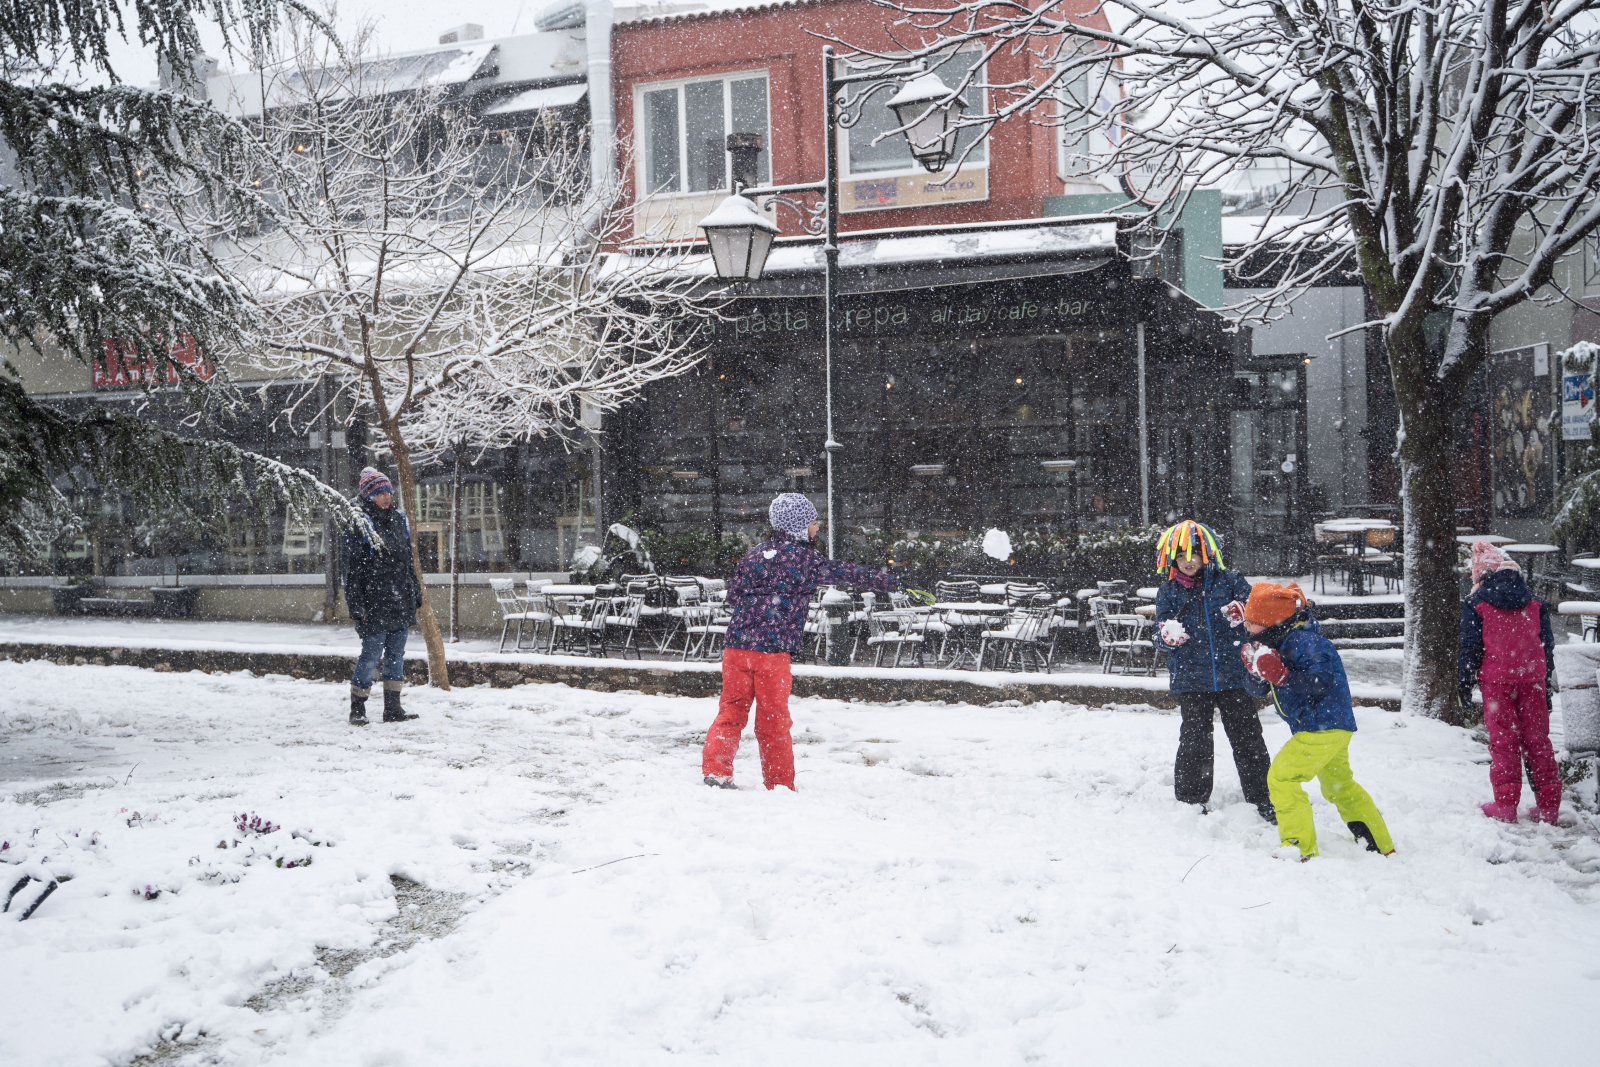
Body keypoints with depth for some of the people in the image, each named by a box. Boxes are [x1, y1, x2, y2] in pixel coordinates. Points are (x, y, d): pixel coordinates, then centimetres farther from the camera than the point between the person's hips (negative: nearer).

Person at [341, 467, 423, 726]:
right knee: (371, 655, -5)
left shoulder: (399, 520, 14)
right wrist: (356, 606, -14)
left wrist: (416, 592, 20)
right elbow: (351, 571, -9)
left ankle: (393, 709, 18)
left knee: (396, 654, 10)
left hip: (401, 603, 7)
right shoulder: (358, 526, -8)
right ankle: (357, 710, 7)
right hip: (375, 605, -7)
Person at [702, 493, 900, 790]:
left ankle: (715, 770, 0)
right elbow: (846, 573, 7)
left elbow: (732, 594, 14)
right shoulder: (807, 558, -2)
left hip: (738, 644, 4)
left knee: (731, 710, 11)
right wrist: (886, 581, 19)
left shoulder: (755, 553, 10)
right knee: (773, 719, 6)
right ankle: (780, 784, 14)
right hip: (774, 649, -4)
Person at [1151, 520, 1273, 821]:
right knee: (1195, 741, 3)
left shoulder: (1228, 581, 2)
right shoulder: (1169, 591, 5)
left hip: (1233, 675, 0)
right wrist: (1166, 636, -22)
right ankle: (1191, 802, 17)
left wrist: (1243, 611, -20)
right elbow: (1161, 633, 3)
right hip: (1191, 680, 1)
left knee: (1248, 739, 3)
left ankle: (1263, 801, 15)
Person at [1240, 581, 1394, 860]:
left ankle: (1300, 848, -8)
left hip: (1322, 728, -11)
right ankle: (1381, 846, 32)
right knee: (1340, 786, 22)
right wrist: (1255, 669, -14)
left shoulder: (1303, 641, -19)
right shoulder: (1280, 641, 11)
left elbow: (1322, 682, -28)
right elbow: (1257, 689, 8)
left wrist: (1281, 676, -34)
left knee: (1281, 777, -12)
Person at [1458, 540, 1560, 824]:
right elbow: (1547, 643, 13)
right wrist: (1546, 683, 19)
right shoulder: (1534, 602, 9)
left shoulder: (1476, 603, -3)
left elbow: (1471, 647, -4)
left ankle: (1505, 803, 0)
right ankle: (1548, 805, 11)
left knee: (1503, 739, 2)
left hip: (1496, 679, -3)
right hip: (1533, 677, 3)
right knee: (1537, 738, 9)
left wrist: (1464, 682, 4)